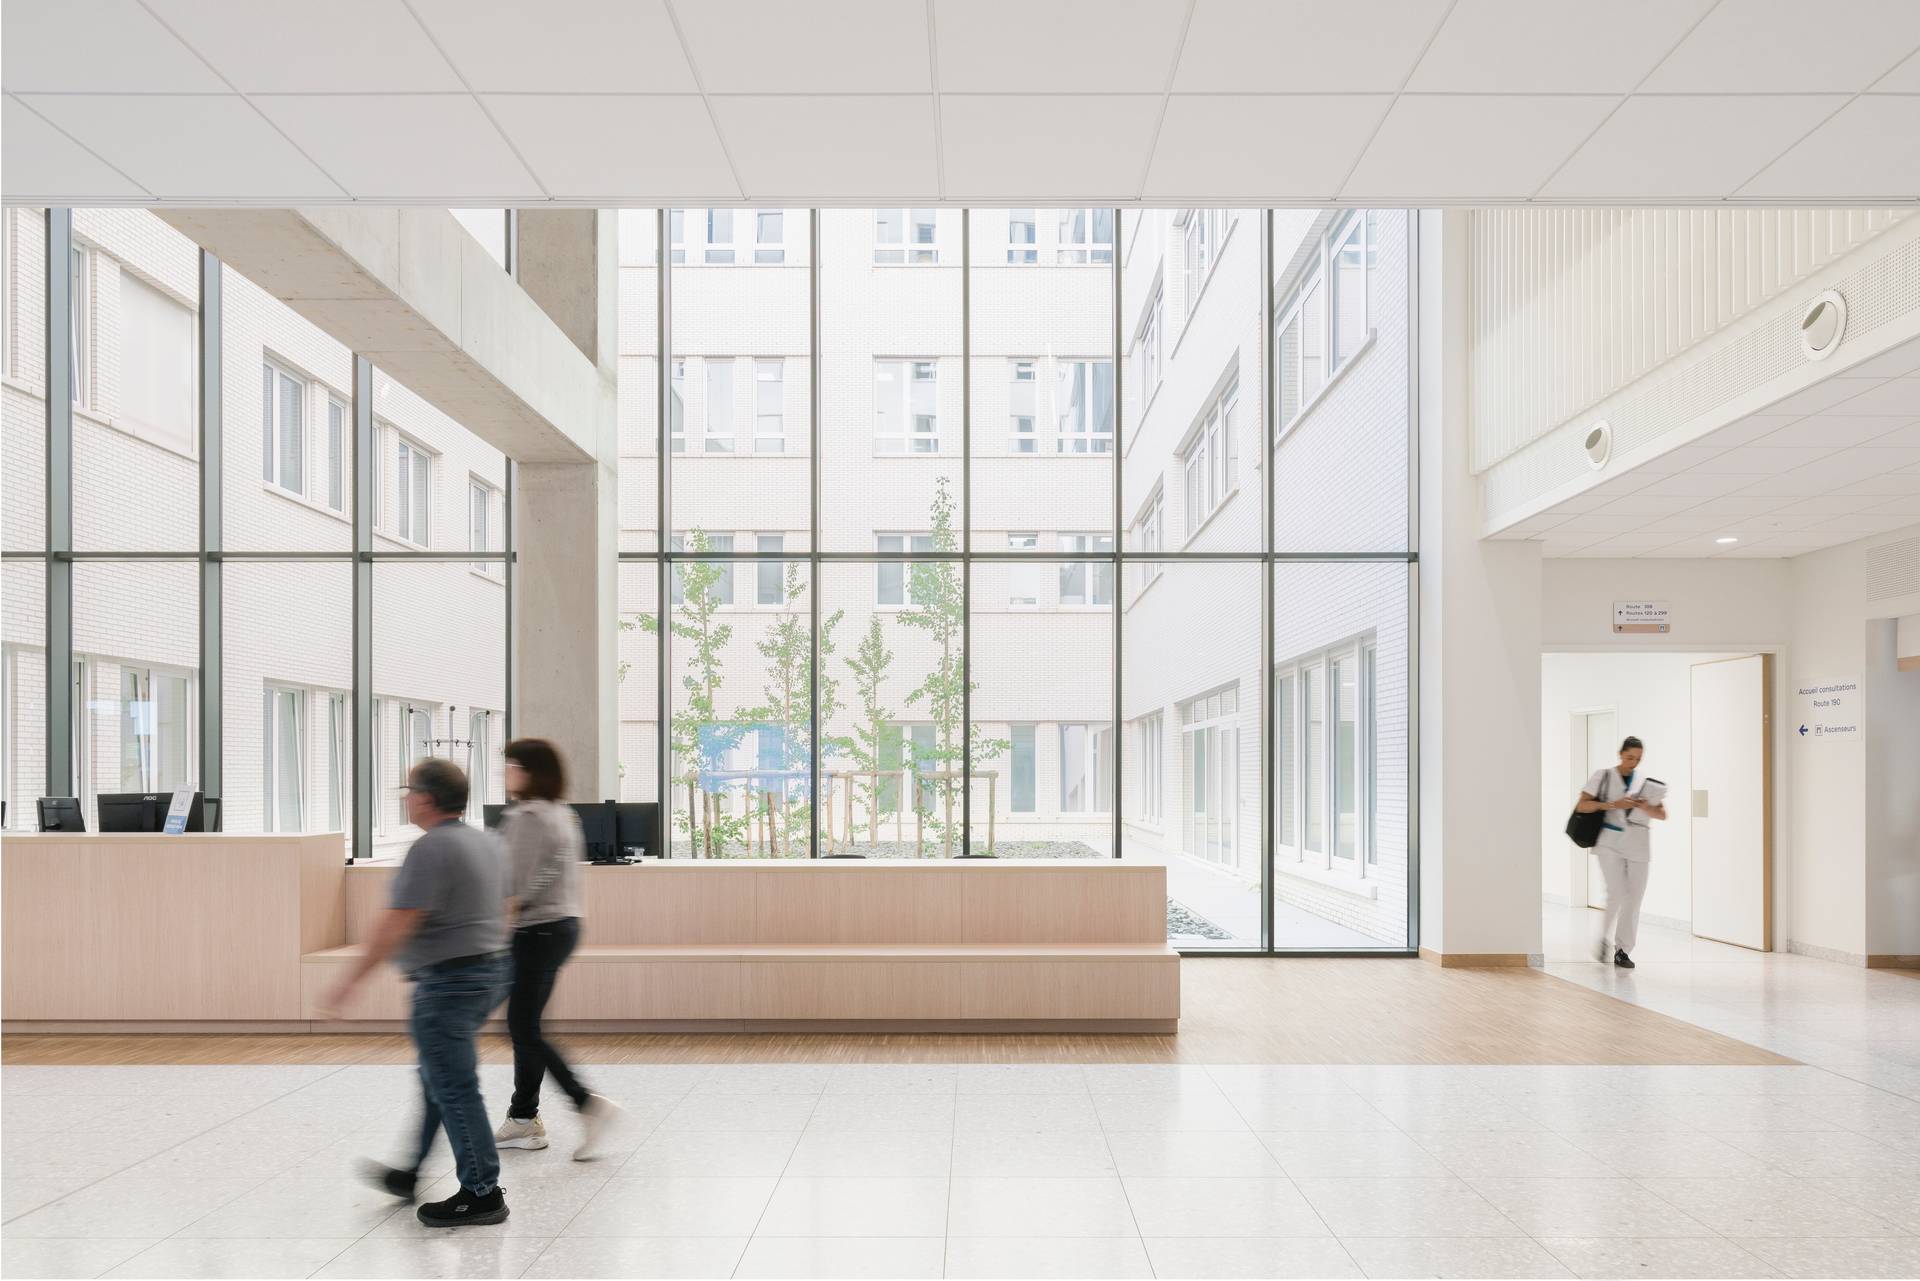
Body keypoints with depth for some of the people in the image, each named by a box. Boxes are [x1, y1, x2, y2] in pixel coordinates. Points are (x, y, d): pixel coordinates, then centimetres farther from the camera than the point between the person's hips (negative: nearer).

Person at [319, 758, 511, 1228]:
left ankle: (482, 1194, 4)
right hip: (491, 969, 10)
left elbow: (397, 924, -21)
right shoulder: (488, 842, 10)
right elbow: (500, 910, 17)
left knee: (454, 1089, -1)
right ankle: (409, 1175, 34)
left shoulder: (431, 848, -18)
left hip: (447, 981, -10)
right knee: (437, 1079, 21)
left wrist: (351, 981, -14)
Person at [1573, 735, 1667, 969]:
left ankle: (1623, 951, 12)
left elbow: (1662, 814, 7)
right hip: (1611, 842, -3)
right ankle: (1605, 938, 8)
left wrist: (1646, 807, -14)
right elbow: (1581, 805, -4)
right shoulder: (1603, 776, 3)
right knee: (1618, 893, -15)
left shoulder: (1646, 781, 11)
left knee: (1634, 898, 2)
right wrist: (1613, 804, -16)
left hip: (1638, 845, 3)